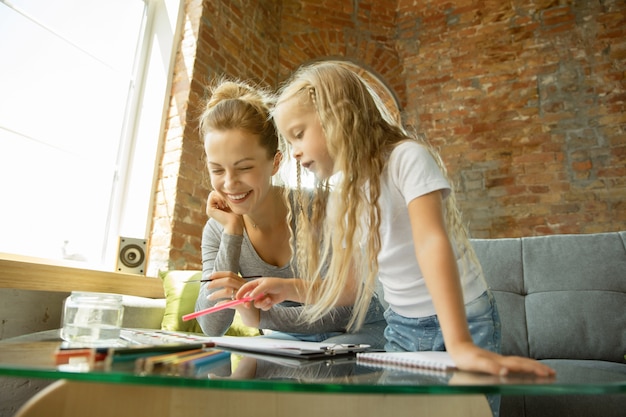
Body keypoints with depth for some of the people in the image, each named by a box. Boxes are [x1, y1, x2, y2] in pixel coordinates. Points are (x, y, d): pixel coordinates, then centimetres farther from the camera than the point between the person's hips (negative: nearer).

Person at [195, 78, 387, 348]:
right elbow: (212, 328, -14)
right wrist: (231, 233, -22)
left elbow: (347, 310, -18)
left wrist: (261, 316, -31)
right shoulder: (217, 230, -8)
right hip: (296, 337, 3)